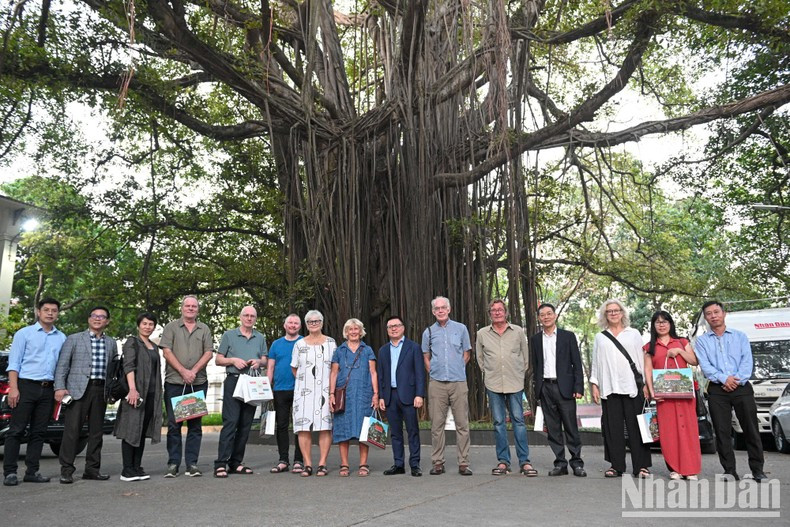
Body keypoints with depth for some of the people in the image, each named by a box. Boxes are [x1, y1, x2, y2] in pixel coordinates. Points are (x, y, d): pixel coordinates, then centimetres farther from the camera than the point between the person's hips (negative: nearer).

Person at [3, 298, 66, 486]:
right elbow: (14, 362, -2)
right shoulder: (24, 334, 3)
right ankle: (9, 472, 4)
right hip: (26, 386, -3)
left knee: (38, 432, 7)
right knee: (16, 430, -2)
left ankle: (32, 471, 13)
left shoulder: (62, 338, 12)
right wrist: (13, 388, -12)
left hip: (48, 389, 3)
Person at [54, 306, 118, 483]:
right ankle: (66, 470, 4)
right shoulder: (74, 339, 6)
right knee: (72, 430, -4)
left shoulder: (111, 343, 15)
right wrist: (60, 387, -10)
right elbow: (62, 365, 1)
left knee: (96, 432, 7)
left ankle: (92, 469, 15)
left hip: (101, 390, 4)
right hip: (78, 389, -3)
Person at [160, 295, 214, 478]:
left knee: (195, 425, 4)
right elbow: (166, 352, -2)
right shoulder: (171, 327, 7)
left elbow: (208, 352, 4)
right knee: (173, 424, 1)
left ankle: (192, 463, 9)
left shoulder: (204, 329, 12)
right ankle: (173, 463, 9)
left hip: (198, 382, 2)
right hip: (174, 382, -1)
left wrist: (194, 371, -10)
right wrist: (183, 371, -12)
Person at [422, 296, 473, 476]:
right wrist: (435, 372, 9)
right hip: (437, 383, 1)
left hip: (458, 382, -1)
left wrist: (456, 369, 7)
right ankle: (437, 463, 11)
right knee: (437, 424, 3)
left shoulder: (460, 328, 7)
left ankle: (463, 463, 7)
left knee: (462, 424, 0)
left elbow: (467, 354, 13)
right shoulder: (428, 332, 9)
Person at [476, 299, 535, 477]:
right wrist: (488, 373, 10)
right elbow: (479, 357, 15)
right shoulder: (482, 334, 5)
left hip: (515, 383, -1)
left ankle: (524, 461, 6)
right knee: (498, 422, 5)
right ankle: (503, 461, 13)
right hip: (493, 384, 1)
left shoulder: (518, 331, 4)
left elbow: (525, 355, 12)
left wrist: (520, 374, 10)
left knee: (518, 420, 0)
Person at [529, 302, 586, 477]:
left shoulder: (568, 336, 4)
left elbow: (577, 364, 1)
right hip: (545, 388, 2)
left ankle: (577, 463, 10)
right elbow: (535, 365, 11)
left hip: (564, 387, -2)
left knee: (571, 426, 0)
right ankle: (560, 463, 13)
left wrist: (578, 387, -7)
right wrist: (538, 388, 3)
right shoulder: (535, 339, 10)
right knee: (552, 428, 5)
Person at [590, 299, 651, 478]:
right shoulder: (600, 338, 14)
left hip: (632, 386, -1)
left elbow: (642, 359, 9)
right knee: (612, 427, 2)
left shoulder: (634, 334, 12)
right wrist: (594, 385, 6)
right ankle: (616, 465, 9)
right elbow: (595, 363, 13)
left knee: (636, 426, -2)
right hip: (609, 387, 1)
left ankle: (641, 465, 4)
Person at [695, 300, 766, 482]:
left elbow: (747, 361, -1)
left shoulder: (740, 336, 11)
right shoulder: (702, 340, 9)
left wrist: (737, 380, -15)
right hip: (717, 390, 0)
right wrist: (724, 379, -16)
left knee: (751, 429, 1)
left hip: (742, 388, 0)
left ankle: (757, 469, 13)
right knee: (722, 432, 1)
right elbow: (705, 366, -3)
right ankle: (730, 472, 8)